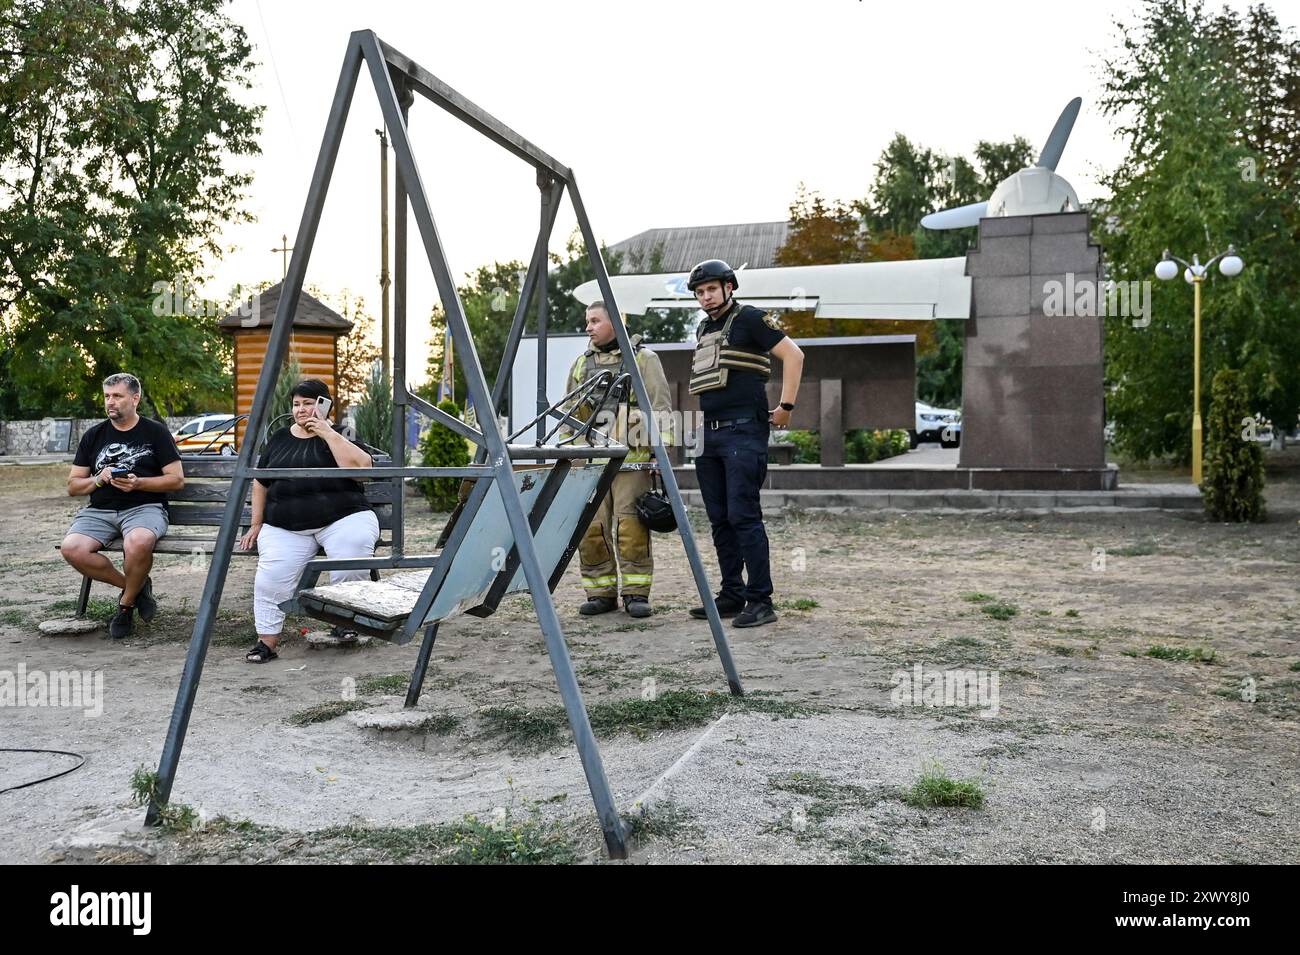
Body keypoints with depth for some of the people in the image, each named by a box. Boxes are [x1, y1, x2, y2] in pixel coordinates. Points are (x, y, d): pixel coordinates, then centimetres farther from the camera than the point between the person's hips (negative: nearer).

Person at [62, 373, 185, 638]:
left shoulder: (155, 432, 7)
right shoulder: (94, 435, 16)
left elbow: (177, 479, 1)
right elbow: (72, 486, 15)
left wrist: (138, 483, -13)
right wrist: (98, 480, -6)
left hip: (144, 507, -4)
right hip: (99, 511, 4)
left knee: (138, 543, -38)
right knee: (72, 548, -27)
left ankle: (126, 605, -9)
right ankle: (136, 587, -5)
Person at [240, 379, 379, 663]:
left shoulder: (338, 436, 7)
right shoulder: (279, 439, 19)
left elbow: (361, 467, -13)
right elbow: (260, 482, 27)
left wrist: (327, 433, -12)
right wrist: (257, 523, 20)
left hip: (341, 519, -3)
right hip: (285, 527, 3)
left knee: (351, 568, -30)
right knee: (271, 576, -24)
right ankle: (266, 641, -14)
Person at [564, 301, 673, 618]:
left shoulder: (644, 359, 4)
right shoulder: (581, 364, 19)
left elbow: (660, 408, -1)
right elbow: (570, 413, 24)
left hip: (630, 458, -5)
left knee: (631, 526, -7)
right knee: (591, 527, 2)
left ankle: (636, 594, 1)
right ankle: (601, 593, 11)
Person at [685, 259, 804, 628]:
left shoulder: (750, 318, -4)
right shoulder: (703, 329, 19)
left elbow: (793, 355, -11)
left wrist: (786, 406, -14)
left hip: (743, 433, -8)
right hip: (709, 435, 8)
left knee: (743, 515, -12)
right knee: (719, 520, 9)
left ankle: (760, 601, -9)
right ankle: (732, 595, 15)